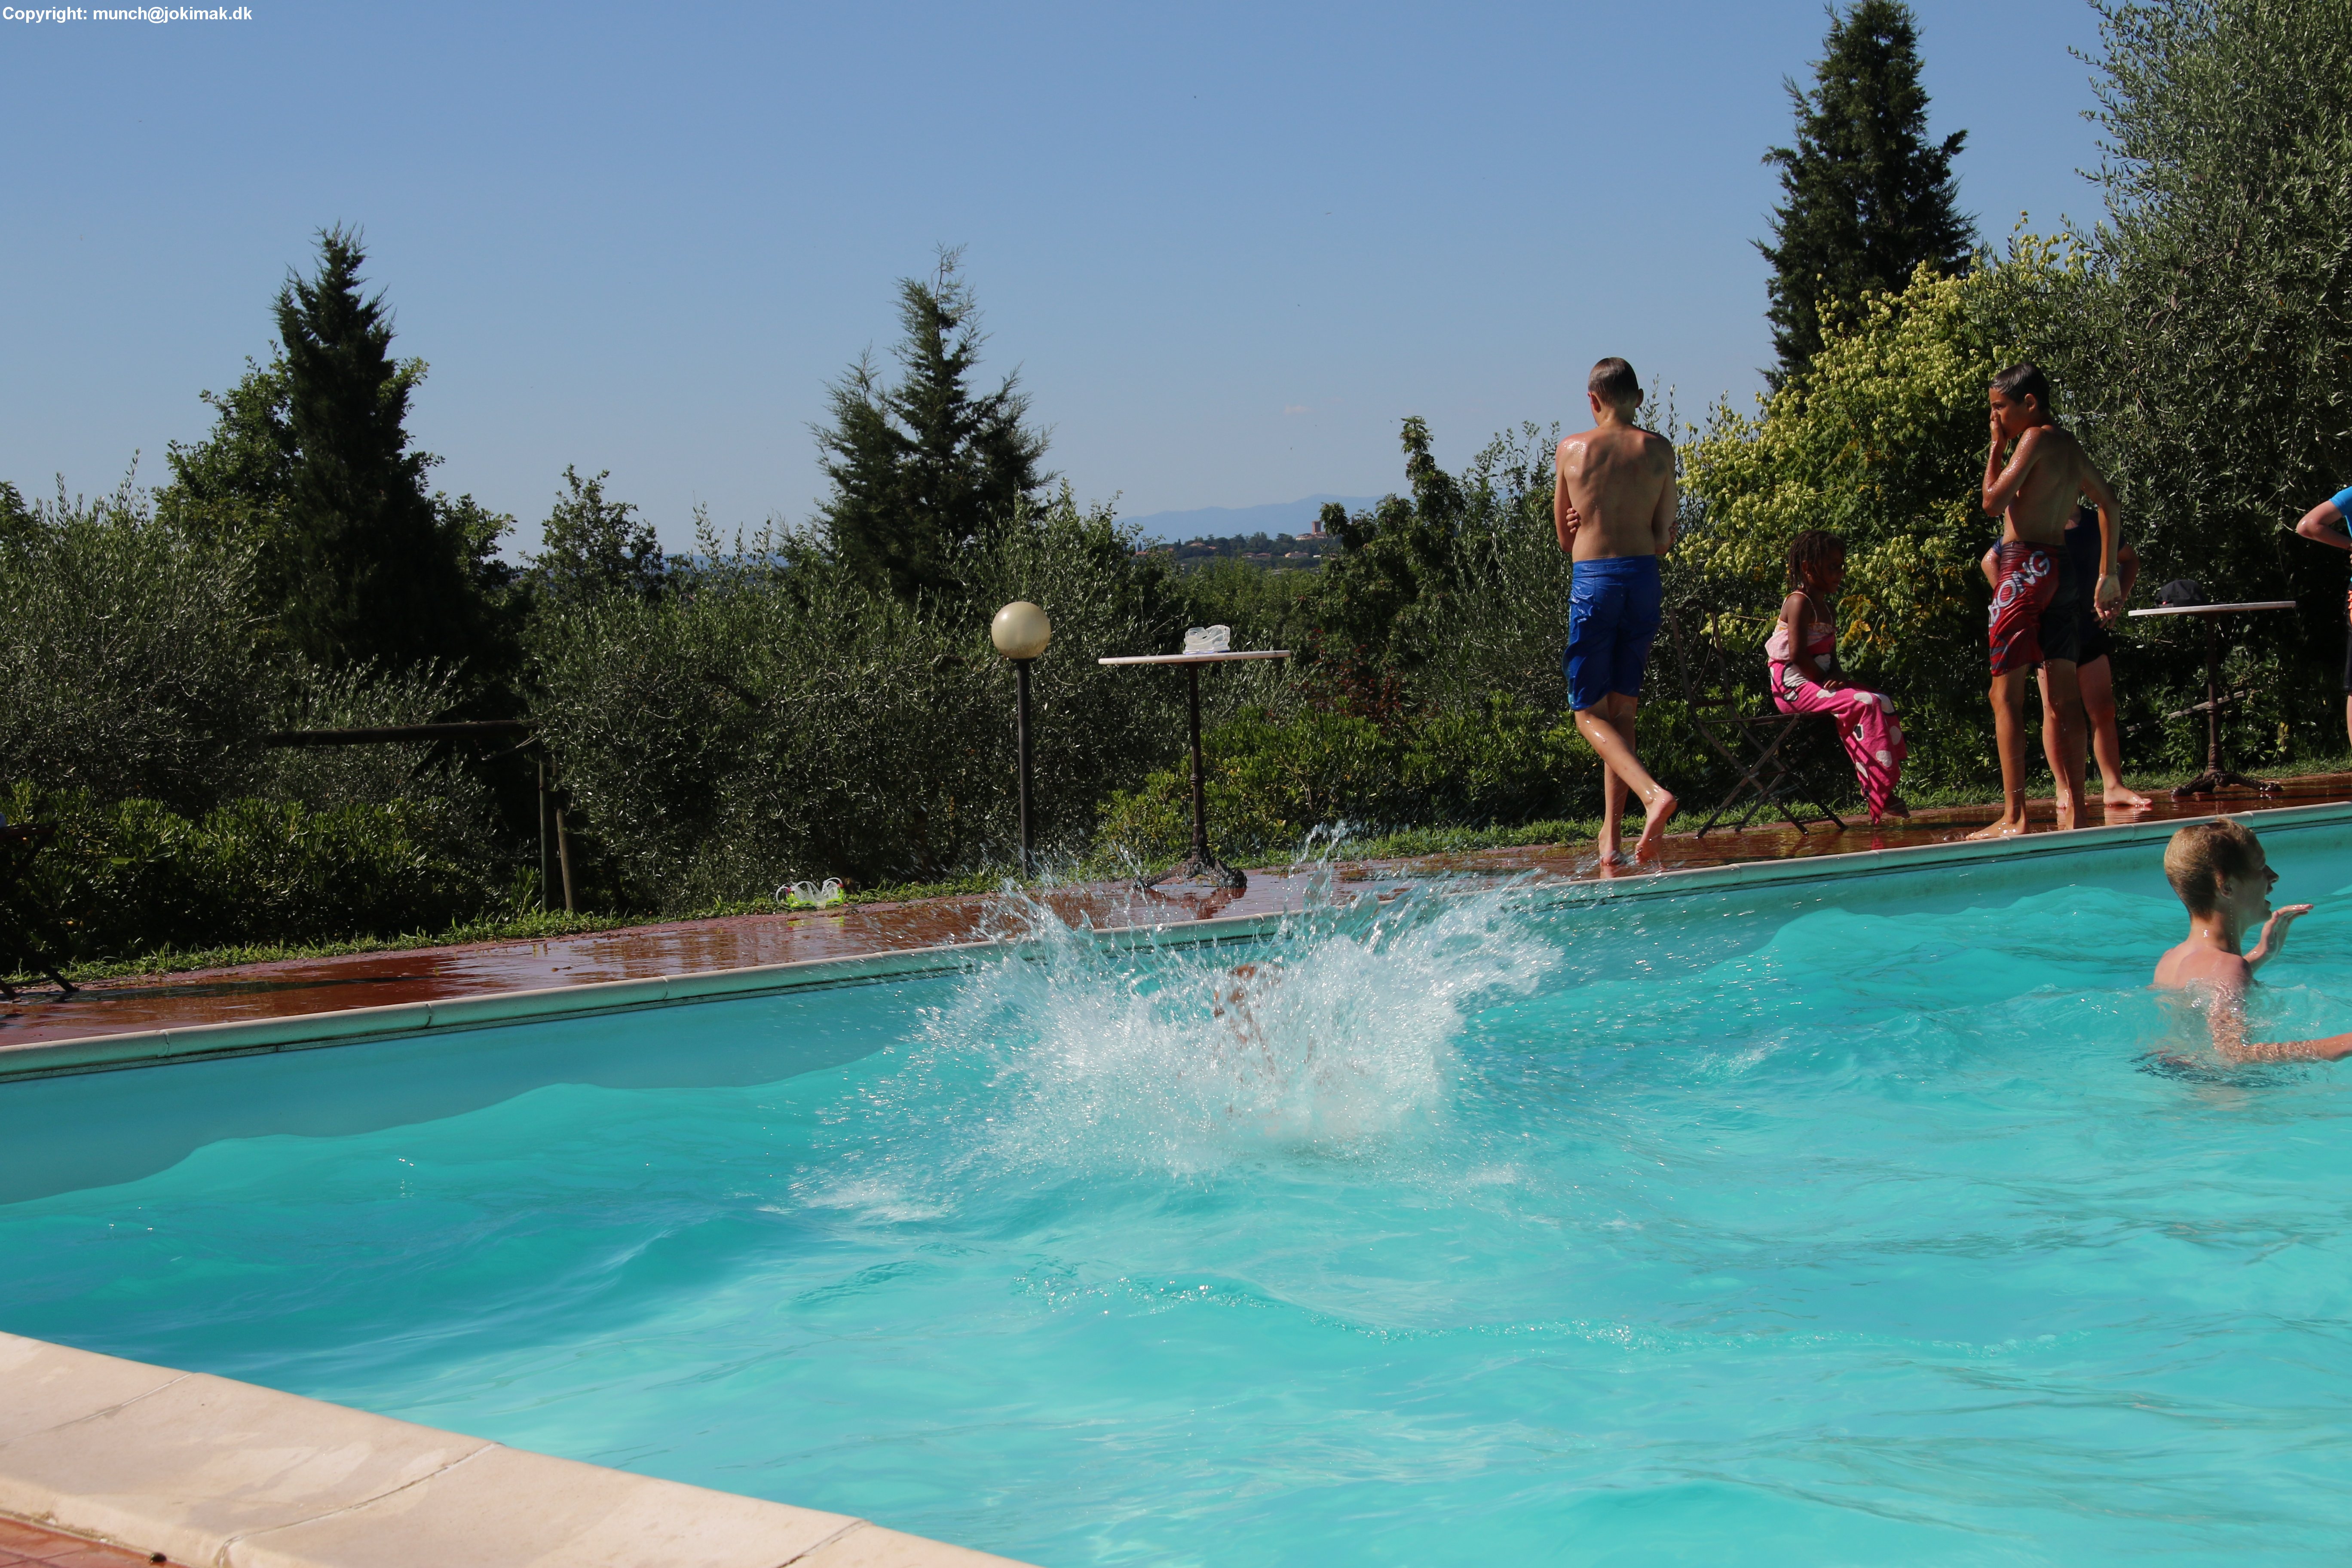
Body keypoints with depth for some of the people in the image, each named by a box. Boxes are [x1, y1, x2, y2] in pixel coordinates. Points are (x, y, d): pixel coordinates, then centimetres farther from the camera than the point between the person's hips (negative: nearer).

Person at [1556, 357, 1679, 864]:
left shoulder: (1572, 450, 3)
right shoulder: (1659, 450, 5)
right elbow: (1665, 539, 4)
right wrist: (1631, 541, 10)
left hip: (1592, 580, -3)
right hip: (1644, 578, 3)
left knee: (1590, 712, 2)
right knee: (1621, 711, 12)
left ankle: (1653, 793, -23)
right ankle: (1610, 836, 12)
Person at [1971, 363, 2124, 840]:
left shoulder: (2035, 440, -9)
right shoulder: (2070, 446, 16)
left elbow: (1992, 503, -14)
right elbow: (2108, 502, 24)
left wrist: (1996, 448, -1)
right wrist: (2107, 575, 27)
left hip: (2024, 566, -9)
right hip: (2060, 569, 9)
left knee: (2006, 693, -7)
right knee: (2064, 696, 8)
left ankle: (2014, 816, -12)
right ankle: (2073, 809, 8)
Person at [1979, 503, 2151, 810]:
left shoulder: (2095, 522, 8)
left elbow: (2130, 559, 23)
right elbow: (1991, 560, 2)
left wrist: (2118, 601, 10)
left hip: (2090, 630, 4)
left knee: (2103, 711, 1)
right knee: (2056, 712, 0)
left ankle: (2113, 787, 3)